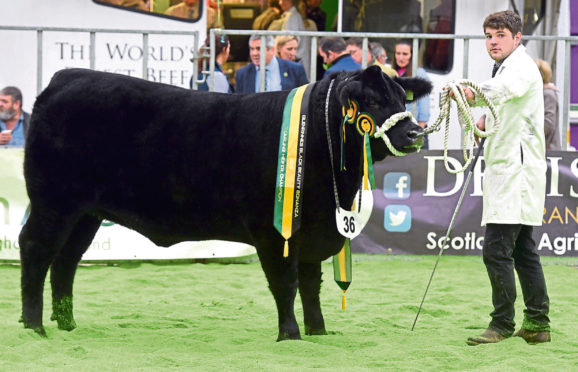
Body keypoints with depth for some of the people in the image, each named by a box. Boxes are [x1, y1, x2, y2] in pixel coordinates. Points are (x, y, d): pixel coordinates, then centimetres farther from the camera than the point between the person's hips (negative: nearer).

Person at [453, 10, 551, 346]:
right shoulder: (508, 67, 21)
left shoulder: (521, 66, -13)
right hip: (508, 170, 11)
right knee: (523, 250, 12)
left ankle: (502, 324, -10)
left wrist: (476, 95, -57)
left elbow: (508, 88, -38)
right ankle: (537, 323, 17)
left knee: (496, 249, -13)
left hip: (517, 171, -11)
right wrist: (489, 123, 15)